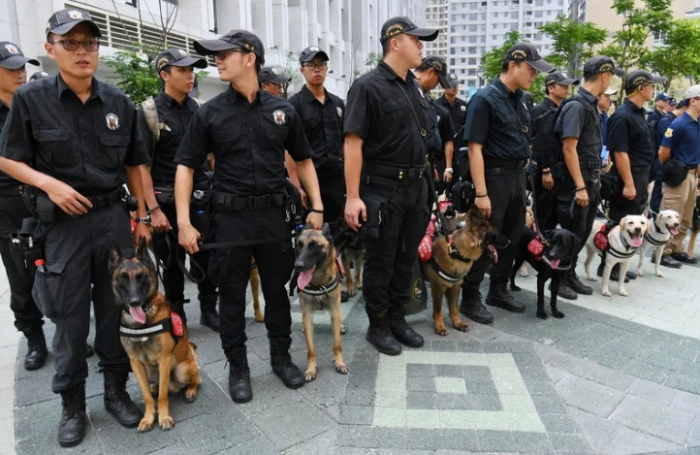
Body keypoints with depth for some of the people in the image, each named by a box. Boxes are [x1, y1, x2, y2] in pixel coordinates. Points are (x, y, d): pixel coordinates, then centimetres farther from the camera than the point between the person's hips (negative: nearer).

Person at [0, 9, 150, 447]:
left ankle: (117, 390, 29)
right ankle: (73, 406, 25)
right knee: (70, 317, 7)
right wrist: (50, 183, -16)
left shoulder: (119, 103, 3)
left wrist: (143, 215, 7)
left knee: (117, 309, 10)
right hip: (63, 223, -2)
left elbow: (133, 164, 10)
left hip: (114, 216, 2)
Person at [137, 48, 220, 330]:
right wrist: (153, 209, -15)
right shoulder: (148, 112, -6)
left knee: (208, 258, 7)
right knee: (173, 263, 9)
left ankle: (209, 311, 25)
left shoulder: (199, 109, 7)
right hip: (168, 201, -3)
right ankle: (176, 317, 26)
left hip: (202, 196, 4)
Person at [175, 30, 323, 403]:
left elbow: (303, 160, 11)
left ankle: (281, 357, 32)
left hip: (274, 214, 1)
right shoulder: (210, 113, 0)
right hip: (230, 217, -1)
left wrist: (316, 207, 4)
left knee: (277, 290, 13)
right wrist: (184, 221, -8)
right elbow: (185, 166, 0)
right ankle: (238, 367, 26)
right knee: (231, 296, 8)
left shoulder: (282, 110, 3)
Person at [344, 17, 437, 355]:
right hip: (382, 188, -7)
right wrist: (353, 196, -22)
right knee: (380, 261, 4)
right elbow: (353, 143, -16)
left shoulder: (414, 87, 14)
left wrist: (422, 181, 15)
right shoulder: (368, 86, -10)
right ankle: (377, 326, 20)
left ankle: (397, 319, 29)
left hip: (416, 186, 8)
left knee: (406, 257, 14)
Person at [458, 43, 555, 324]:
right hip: (495, 177, -8)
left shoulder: (520, 100, 11)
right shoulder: (485, 99, -13)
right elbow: (475, 148, -19)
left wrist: (523, 174, 15)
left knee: (511, 238, 14)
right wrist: (481, 193, -23)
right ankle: (470, 299, 12)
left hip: (517, 176, 8)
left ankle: (498, 291, 29)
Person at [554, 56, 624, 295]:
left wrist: (594, 179, 17)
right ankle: (563, 277, 15)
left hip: (591, 178, 9)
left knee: (583, 231, 16)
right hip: (578, 180, -9)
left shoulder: (591, 104, 12)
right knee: (572, 233, 1)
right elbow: (569, 149, -21)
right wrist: (580, 186, -22)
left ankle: (569, 272, 28)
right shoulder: (577, 106, -17)